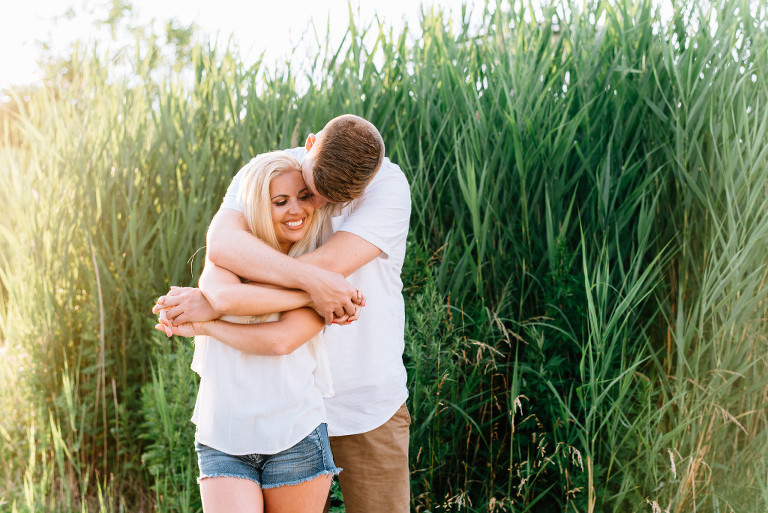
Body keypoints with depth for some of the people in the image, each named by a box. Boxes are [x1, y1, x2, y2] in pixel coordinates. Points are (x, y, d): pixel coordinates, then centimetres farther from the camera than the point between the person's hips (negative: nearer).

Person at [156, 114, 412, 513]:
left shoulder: (389, 186, -15)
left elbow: (327, 265, -26)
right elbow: (222, 244, -26)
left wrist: (219, 302, -25)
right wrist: (311, 280, -37)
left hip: (368, 402, -1)